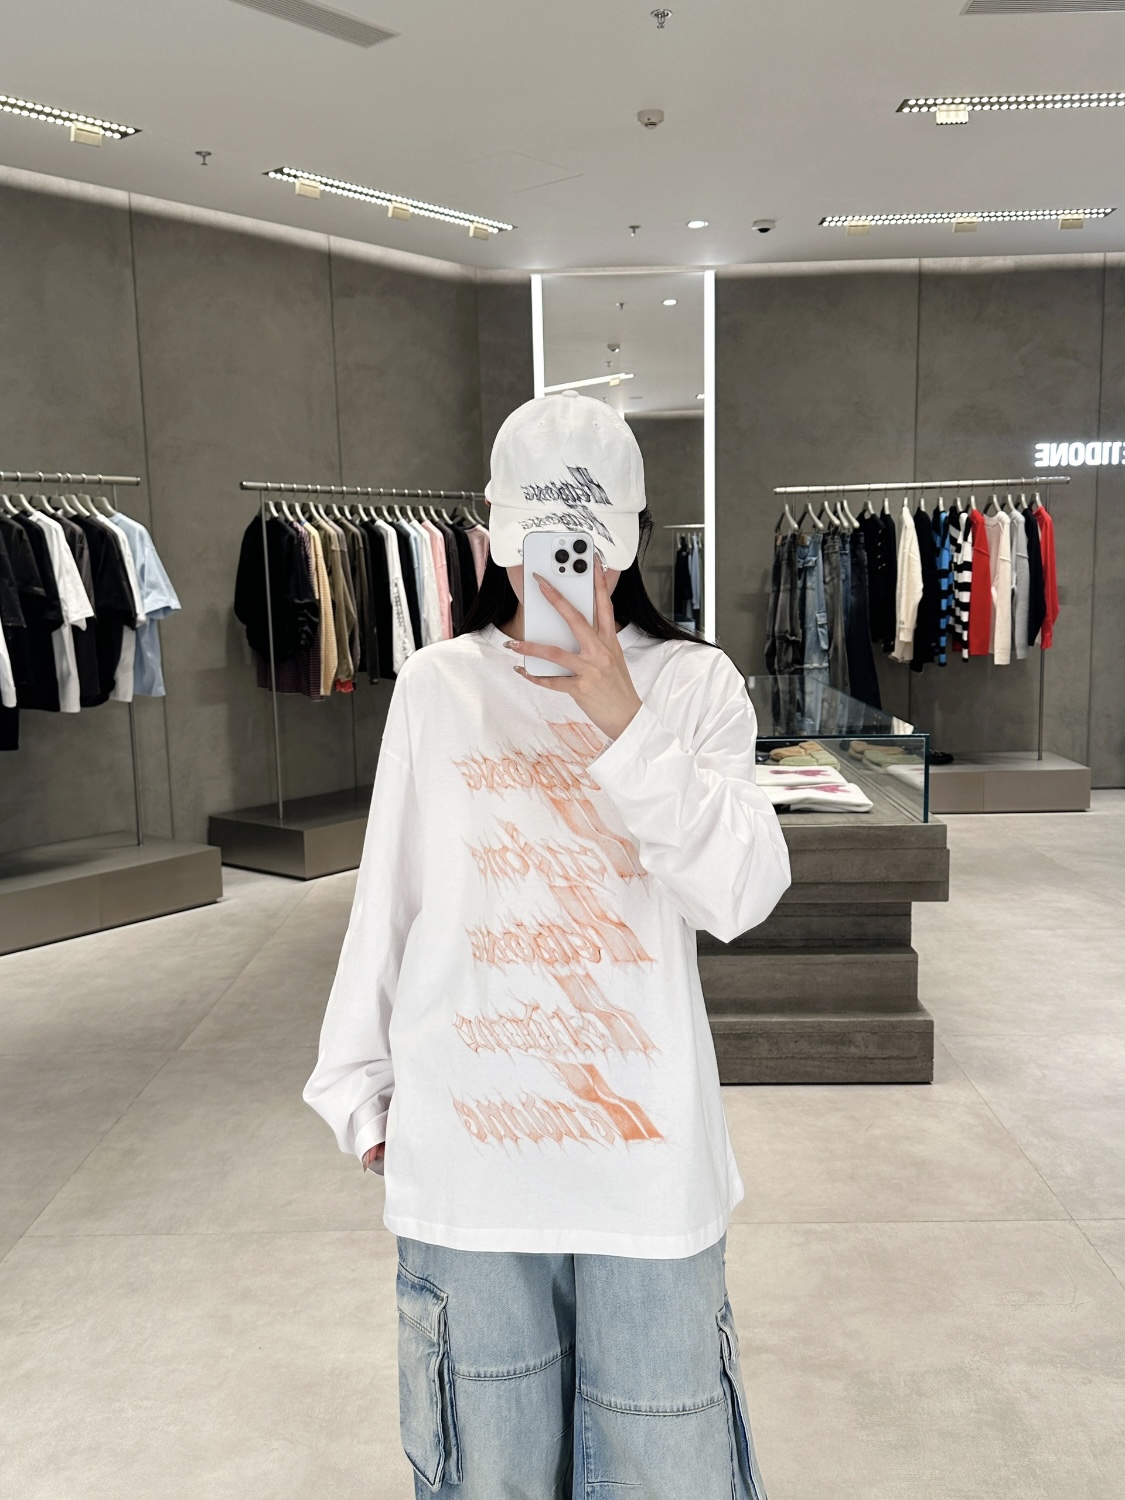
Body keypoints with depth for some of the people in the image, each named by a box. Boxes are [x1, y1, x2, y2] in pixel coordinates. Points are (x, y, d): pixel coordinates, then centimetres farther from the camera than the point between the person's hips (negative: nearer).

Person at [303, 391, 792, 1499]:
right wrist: (359, 1087, 10)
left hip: (650, 1147, 0)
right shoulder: (436, 684, -1)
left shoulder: (695, 684, -3)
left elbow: (742, 896, -15)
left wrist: (622, 719, -23)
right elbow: (385, 903, 5)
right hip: (465, 1144, 1)